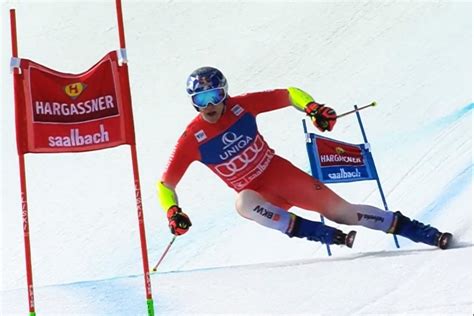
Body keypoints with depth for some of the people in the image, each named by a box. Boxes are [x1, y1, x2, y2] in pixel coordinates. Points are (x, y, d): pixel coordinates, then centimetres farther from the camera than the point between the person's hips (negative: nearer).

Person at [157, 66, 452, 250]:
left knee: (342, 210, -5)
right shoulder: (192, 139, -13)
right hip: (257, 193, 0)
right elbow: (165, 184, -8)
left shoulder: (242, 105, -11)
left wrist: (313, 107, -22)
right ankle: (326, 235, -33)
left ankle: (428, 234, 6)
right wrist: (173, 212, -26)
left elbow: (288, 94, -3)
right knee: (243, 203, -37)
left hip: (283, 173, 1)